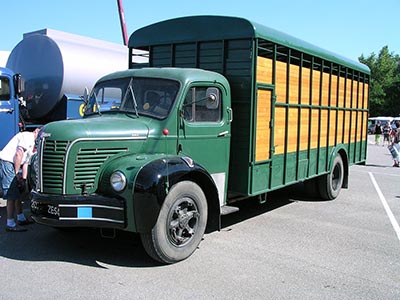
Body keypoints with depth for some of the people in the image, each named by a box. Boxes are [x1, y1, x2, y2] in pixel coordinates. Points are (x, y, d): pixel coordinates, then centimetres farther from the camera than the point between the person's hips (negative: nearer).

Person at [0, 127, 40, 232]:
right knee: (12, 196, -10)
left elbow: (25, 163, 20)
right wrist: (17, 173, -16)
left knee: (18, 193, 17)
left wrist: (24, 179, 10)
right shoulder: (27, 136, -8)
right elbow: (18, 154, -19)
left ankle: (21, 218, 27)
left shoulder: (32, 144, 23)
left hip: (13, 165, 11)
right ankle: (10, 224, -6)